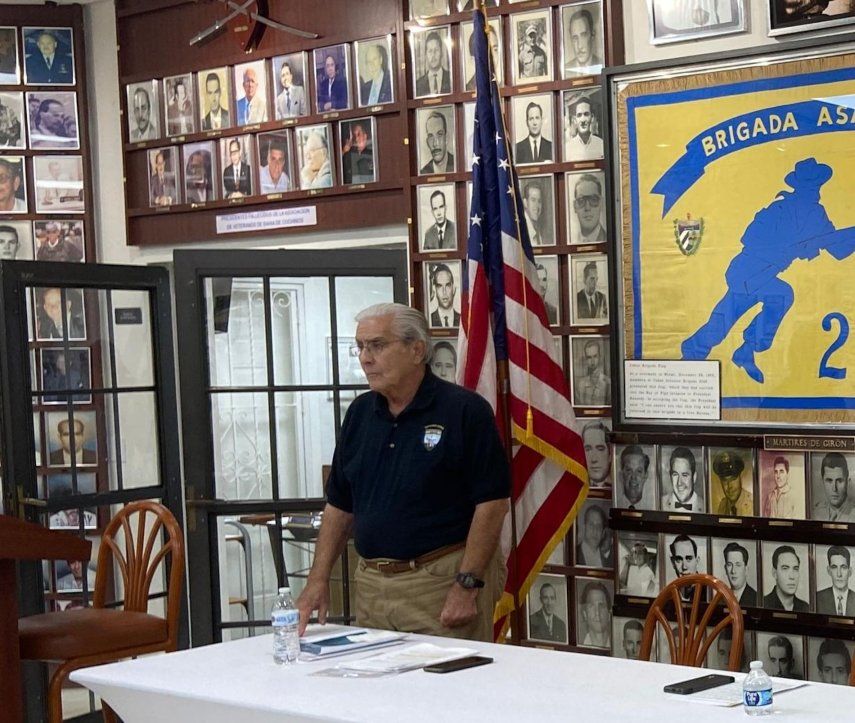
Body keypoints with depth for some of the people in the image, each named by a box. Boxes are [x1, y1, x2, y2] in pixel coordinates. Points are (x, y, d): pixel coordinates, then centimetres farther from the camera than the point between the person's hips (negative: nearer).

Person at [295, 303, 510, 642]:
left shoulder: (464, 410, -8)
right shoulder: (360, 412, 11)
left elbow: (492, 502, -12)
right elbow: (339, 505, 15)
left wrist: (467, 585, -17)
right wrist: (318, 580, 6)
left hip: (442, 578, -6)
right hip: (371, 585, 6)